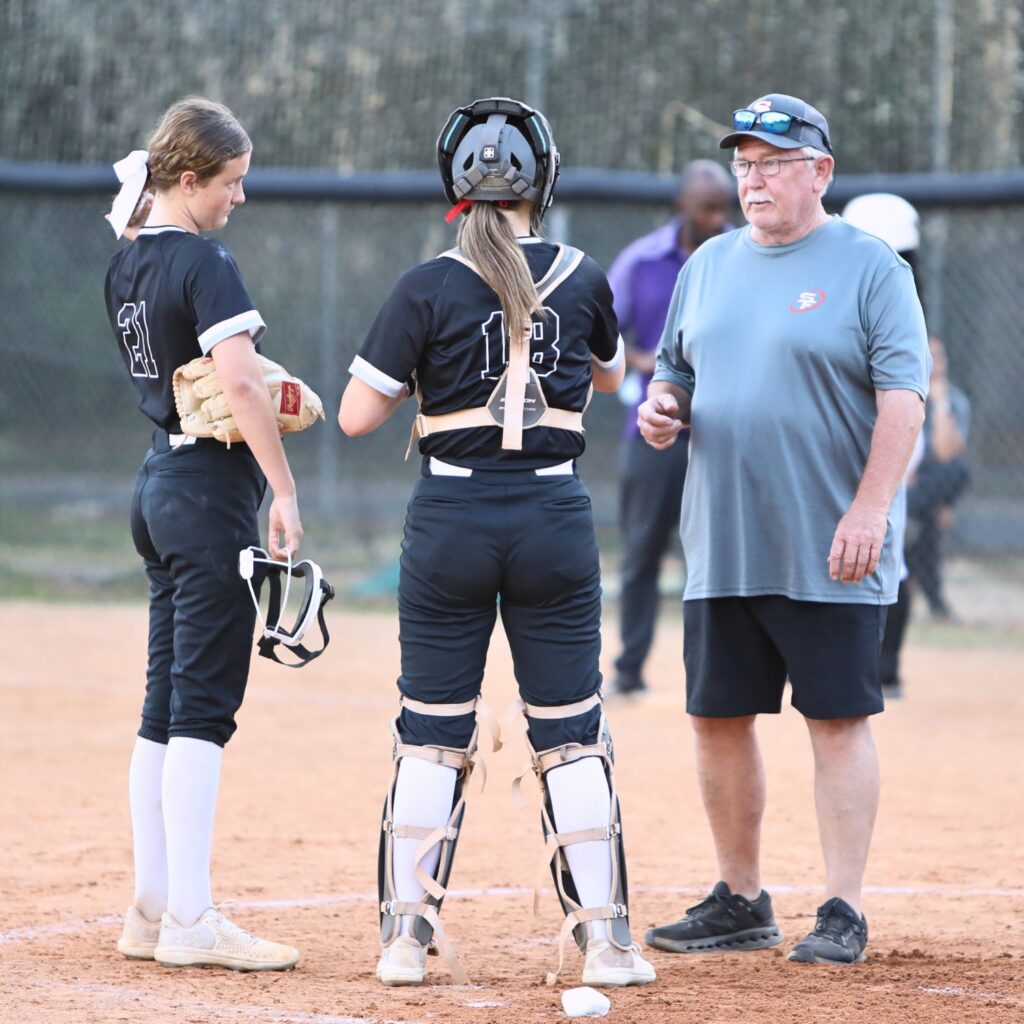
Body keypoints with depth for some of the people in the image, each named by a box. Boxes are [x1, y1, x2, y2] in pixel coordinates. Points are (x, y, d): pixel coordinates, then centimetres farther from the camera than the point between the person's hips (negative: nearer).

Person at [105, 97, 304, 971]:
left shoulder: (126, 265, 12)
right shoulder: (203, 262, -14)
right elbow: (239, 382, -24)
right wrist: (285, 492, -23)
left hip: (157, 485, 9)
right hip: (213, 484, -9)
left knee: (167, 704, 11)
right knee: (204, 704, -8)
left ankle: (152, 911, 12)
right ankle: (191, 922, -9)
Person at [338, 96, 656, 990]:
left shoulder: (428, 288, -6)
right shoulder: (582, 280, 2)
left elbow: (357, 415, -6)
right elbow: (609, 374, 22)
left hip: (451, 518, -1)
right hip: (555, 517, 1)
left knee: (432, 734, 7)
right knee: (570, 737, 7)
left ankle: (407, 935, 7)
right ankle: (604, 940, 6)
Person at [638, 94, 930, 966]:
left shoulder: (869, 267, -4)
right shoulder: (710, 265, 14)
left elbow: (903, 395, -10)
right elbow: (676, 369, 23)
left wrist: (870, 509, -20)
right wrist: (661, 408, 0)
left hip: (829, 556, -6)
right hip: (722, 551, 6)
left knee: (839, 720, -3)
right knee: (718, 718, 8)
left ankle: (844, 913, 1)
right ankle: (740, 902, 20)